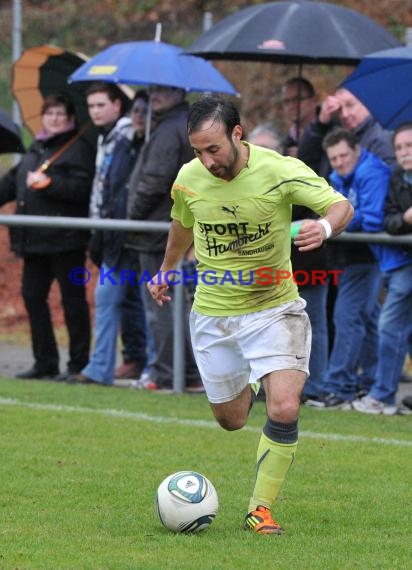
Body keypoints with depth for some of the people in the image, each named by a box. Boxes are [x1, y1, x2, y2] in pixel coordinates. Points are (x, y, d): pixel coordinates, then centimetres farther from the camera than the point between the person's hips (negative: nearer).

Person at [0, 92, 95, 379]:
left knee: (73, 299, -2)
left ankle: (79, 363, 4)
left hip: (65, 239, -8)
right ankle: (45, 363, 16)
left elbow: (83, 188, -19)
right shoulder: (36, 149, 19)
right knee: (32, 296, 8)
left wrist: (47, 183, -18)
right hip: (35, 239, 8)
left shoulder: (79, 149, -7)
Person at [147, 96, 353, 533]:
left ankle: (260, 509, -4)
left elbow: (341, 205, -13)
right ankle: (248, 386, 49)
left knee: (284, 409, -20)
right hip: (212, 312, 3)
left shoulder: (280, 170, -18)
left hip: (273, 307, -3)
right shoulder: (189, 178, -7)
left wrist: (324, 226, -36)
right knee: (230, 420, 12)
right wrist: (166, 271, 30)